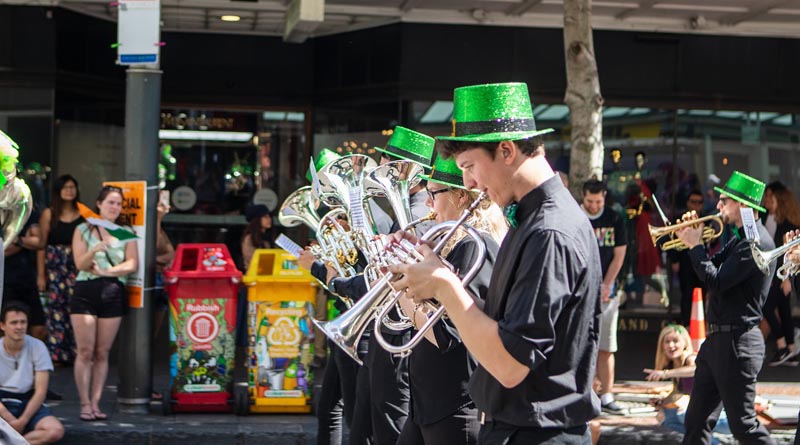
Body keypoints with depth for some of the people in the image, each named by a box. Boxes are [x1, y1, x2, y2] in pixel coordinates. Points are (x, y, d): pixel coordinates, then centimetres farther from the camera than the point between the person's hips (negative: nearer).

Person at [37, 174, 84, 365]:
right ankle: (57, 354, 6)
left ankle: (75, 352, 2)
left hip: (77, 268, 1)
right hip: (54, 267, 0)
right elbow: (41, 246, 2)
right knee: (56, 309, -2)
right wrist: (41, 275, -2)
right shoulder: (49, 214, 3)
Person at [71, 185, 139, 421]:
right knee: (85, 351, -6)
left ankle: (95, 403, 4)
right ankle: (85, 404, -3)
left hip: (114, 293, 2)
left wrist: (106, 271, -11)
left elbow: (132, 264, 1)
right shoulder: (83, 230, 7)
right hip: (86, 292, -2)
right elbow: (80, 264, -4)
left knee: (102, 353, 1)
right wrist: (95, 249, -22)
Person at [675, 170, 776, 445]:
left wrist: (695, 246, -11)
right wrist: (691, 240, 4)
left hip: (736, 342, -10)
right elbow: (713, 269, 17)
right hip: (717, 339, 10)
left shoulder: (757, 242, -18)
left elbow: (716, 282, -23)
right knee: (697, 421, 14)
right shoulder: (740, 239, 15)